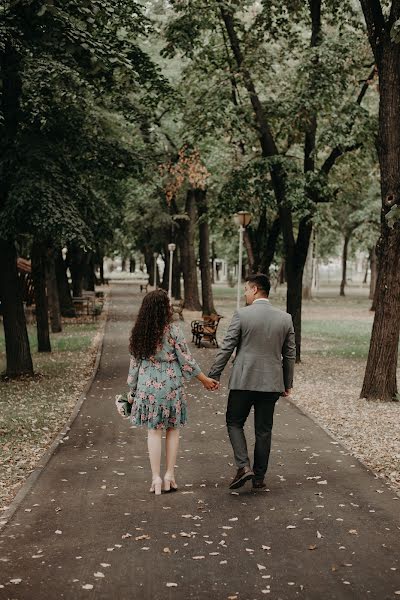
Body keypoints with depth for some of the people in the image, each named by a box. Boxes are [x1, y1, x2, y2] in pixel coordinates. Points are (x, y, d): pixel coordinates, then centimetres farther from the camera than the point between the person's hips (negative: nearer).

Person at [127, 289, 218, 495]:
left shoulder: (139, 333, -1)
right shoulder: (172, 331, -12)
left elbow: (134, 364, 4)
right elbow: (187, 361, -8)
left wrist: (132, 391, 14)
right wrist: (205, 380, 4)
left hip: (147, 387, 3)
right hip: (170, 387, -2)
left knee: (154, 431, 9)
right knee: (172, 431, 12)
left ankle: (156, 478, 9)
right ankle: (169, 476, 15)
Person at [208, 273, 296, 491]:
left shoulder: (241, 314, -9)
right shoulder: (285, 318, 2)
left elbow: (226, 348, -7)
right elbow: (289, 354, 8)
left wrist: (213, 375, 1)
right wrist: (288, 383, 17)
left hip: (243, 381, -3)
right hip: (271, 383, 3)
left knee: (234, 423, 12)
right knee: (263, 431, 11)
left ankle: (243, 466, -4)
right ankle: (259, 478, 16)